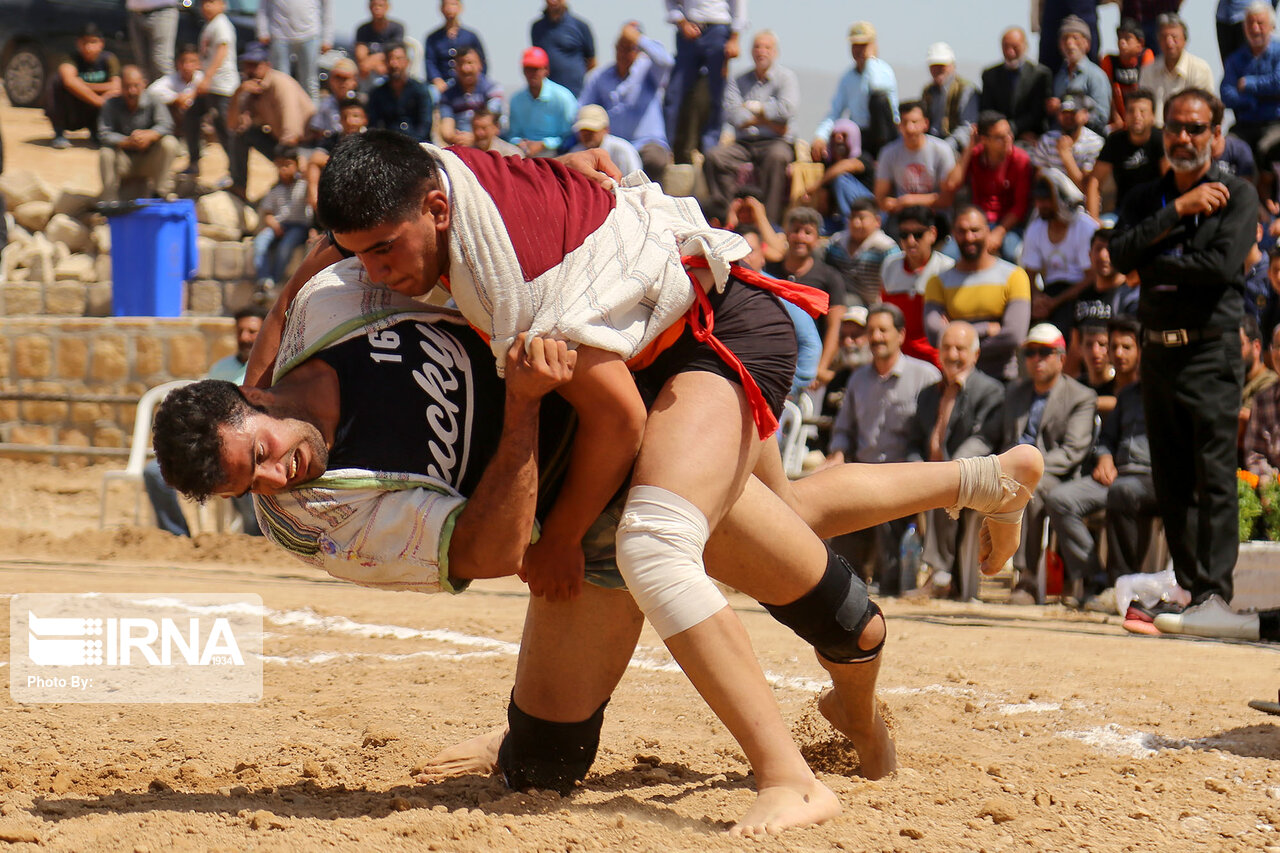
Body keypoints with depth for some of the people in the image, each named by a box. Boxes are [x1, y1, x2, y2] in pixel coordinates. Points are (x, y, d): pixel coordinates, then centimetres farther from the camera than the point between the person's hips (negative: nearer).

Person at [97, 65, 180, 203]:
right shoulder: (111, 105, -11)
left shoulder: (152, 101, -9)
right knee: (105, 154, -29)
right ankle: (109, 201, -16)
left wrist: (149, 136, -40)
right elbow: (104, 134, -19)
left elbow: (166, 125, -20)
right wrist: (127, 142, -35)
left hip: (149, 160, 0)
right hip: (124, 163, 0)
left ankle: (160, 192, -15)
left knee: (169, 143, -24)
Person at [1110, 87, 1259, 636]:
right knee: (1171, 484, 6)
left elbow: (1223, 263, -14)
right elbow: (1121, 256, -3)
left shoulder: (1236, 195, 1)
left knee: (1214, 476, -11)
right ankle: (1189, 589, 12)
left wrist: (1155, 267, -5)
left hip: (1211, 349, -5)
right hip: (1158, 349, 5)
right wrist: (1179, 210, -10)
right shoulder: (1146, 199, 15)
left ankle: (1216, 594, -15)